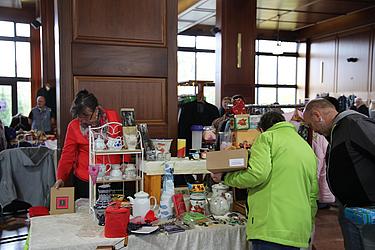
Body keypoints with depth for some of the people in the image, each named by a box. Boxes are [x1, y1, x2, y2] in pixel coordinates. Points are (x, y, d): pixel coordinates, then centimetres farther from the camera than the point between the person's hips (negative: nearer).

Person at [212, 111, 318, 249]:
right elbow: (313, 195, 21)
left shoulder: (267, 137, 1)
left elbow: (258, 174, -15)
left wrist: (225, 177, -1)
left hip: (271, 226, -7)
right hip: (299, 231, 8)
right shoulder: (308, 149, 22)